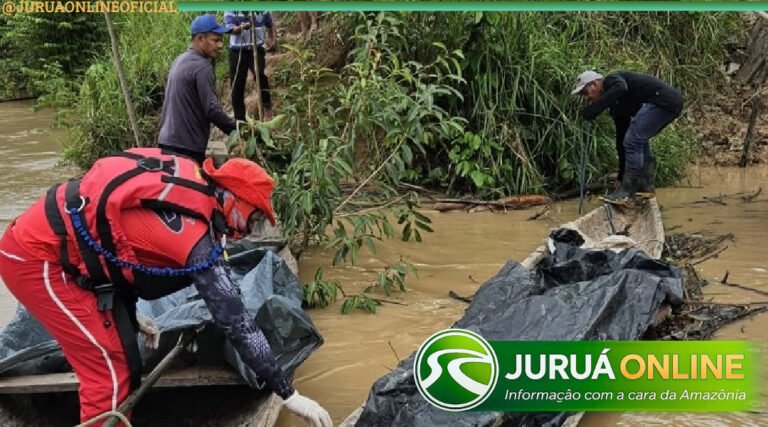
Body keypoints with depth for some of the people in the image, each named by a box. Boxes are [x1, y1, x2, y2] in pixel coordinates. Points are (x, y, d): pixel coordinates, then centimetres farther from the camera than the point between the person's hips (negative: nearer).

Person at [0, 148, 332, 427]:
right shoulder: (195, 239, -21)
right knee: (111, 372, -6)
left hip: (45, 240, 9)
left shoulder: (187, 181, 3)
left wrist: (130, 315, 24)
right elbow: (236, 323, -20)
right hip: (38, 255, -9)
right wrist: (288, 395, -13)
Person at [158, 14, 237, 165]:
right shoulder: (201, 67, -15)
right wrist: (237, 129, -9)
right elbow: (212, 109, -20)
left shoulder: (179, 60, 14)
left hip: (167, 141, 9)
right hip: (186, 147, -9)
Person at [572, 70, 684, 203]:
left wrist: (592, 110, -25)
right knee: (639, 139, 24)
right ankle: (646, 184, 24)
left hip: (663, 100, -11)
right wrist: (621, 177, 31)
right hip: (671, 103, 11)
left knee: (633, 141, -9)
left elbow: (621, 88, -28)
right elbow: (621, 137, 27)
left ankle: (627, 191, -6)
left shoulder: (610, 80, 1)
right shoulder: (616, 104, 24)